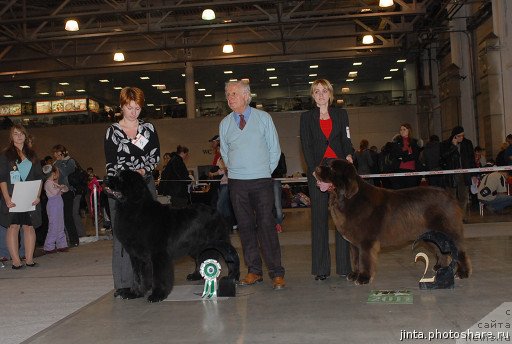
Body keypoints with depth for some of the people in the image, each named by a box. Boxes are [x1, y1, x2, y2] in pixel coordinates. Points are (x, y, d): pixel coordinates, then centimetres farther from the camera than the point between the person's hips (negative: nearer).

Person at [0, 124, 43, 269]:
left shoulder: (32, 155, 15)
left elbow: (39, 178, 12)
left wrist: (38, 196, -1)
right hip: (13, 199, -3)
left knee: (29, 227, 2)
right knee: (13, 227, -5)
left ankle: (29, 259, 6)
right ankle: (16, 261, -2)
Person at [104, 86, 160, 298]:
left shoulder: (148, 128, 10)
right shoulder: (112, 131, 4)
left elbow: (156, 156, 6)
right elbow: (111, 163, 0)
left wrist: (143, 170, -12)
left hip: (146, 185, 2)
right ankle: (123, 284, -1)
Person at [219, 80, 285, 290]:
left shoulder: (263, 118, 2)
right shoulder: (225, 124, 8)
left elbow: (275, 149, 6)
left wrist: (265, 171, 5)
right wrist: (236, 171, 12)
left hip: (262, 181, -3)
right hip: (237, 183, 3)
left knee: (266, 225, -6)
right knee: (245, 227, 5)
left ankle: (277, 273, 0)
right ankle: (254, 271, 15)